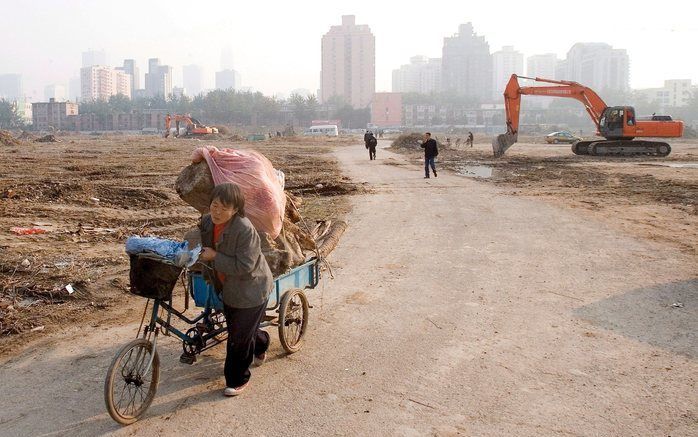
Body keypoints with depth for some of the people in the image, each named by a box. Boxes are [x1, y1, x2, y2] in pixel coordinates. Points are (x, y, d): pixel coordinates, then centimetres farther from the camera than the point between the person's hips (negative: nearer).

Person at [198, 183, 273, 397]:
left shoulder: (245, 229, -31)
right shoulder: (207, 222, -8)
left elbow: (244, 267, -31)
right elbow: (203, 249, 14)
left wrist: (214, 257, -27)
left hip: (250, 291, -8)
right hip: (228, 289, 8)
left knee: (239, 338, 2)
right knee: (235, 328, 25)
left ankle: (237, 379, 25)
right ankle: (261, 343, 57)